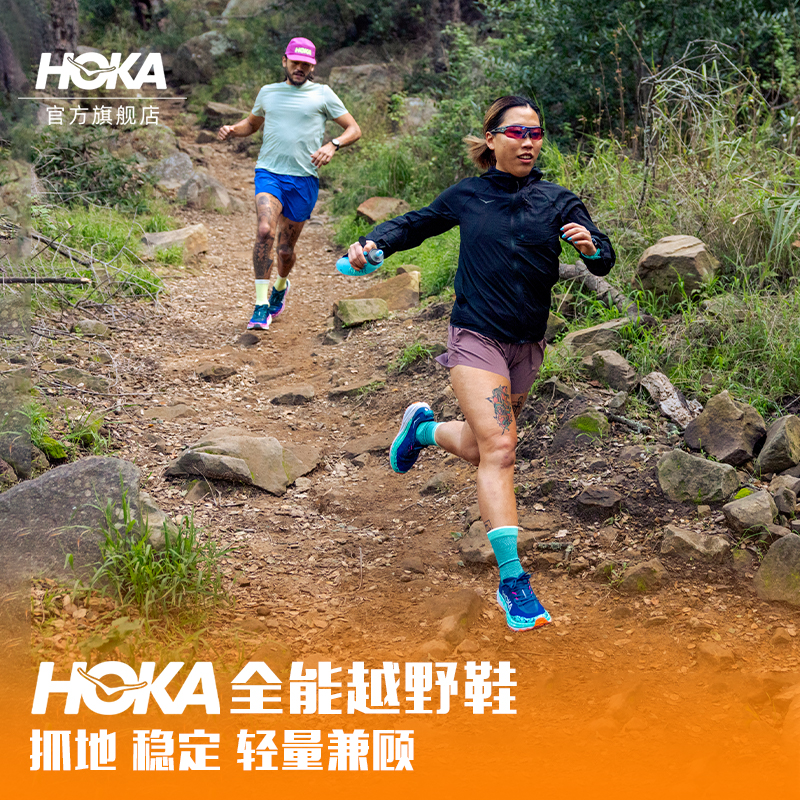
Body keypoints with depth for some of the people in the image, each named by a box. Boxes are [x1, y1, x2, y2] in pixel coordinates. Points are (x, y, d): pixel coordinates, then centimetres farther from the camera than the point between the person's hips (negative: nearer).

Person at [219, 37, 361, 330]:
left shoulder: (322, 94, 5)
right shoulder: (268, 92, 13)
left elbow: (354, 130, 5)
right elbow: (252, 124, 30)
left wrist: (332, 145, -15)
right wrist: (232, 130, 7)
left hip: (304, 179, -1)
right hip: (269, 173, 1)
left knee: (286, 249, 6)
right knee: (265, 231, -25)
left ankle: (281, 286, 42)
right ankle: (261, 305, -22)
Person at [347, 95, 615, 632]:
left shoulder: (557, 201, 0)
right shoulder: (467, 198, 1)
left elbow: (604, 262, -8)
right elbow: (416, 225, 17)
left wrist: (592, 246, -31)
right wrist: (374, 244, -2)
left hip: (527, 345, 3)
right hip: (476, 339, -3)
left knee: (482, 448, 17)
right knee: (499, 450, -18)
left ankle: (423, 428, 51)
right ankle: (513, 581, -18)